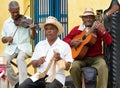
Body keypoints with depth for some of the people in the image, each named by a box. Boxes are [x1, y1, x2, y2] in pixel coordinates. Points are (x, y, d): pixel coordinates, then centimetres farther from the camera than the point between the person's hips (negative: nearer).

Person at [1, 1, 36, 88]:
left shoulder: (27, 20, 3)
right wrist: (6, 39, -9)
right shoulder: (7, 23, 10)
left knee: (20, 58, -36)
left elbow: (33, 37, 3)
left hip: (24, 46, -3)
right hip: (11, 47, 3)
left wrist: (33, 29, -18)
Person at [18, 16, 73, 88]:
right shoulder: (39, 45, 15)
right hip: (40, 75, 4)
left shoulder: (65, 46, 3)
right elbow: (33, 64, 14)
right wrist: (38, 62, -8)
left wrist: (60, 60, -18)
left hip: (56, 76, -4)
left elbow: (67, 67, 1)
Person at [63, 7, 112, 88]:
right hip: (81, 57, 1)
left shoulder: (99, 28, 6)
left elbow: (109, 42, -6)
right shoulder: (77, 29, 10)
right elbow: (65, 39, 14)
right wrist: (72, 42, -9)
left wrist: (103, 31, -24)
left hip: (96, 57, -1)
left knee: (103, 66, -33)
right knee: (74, 66, -30)